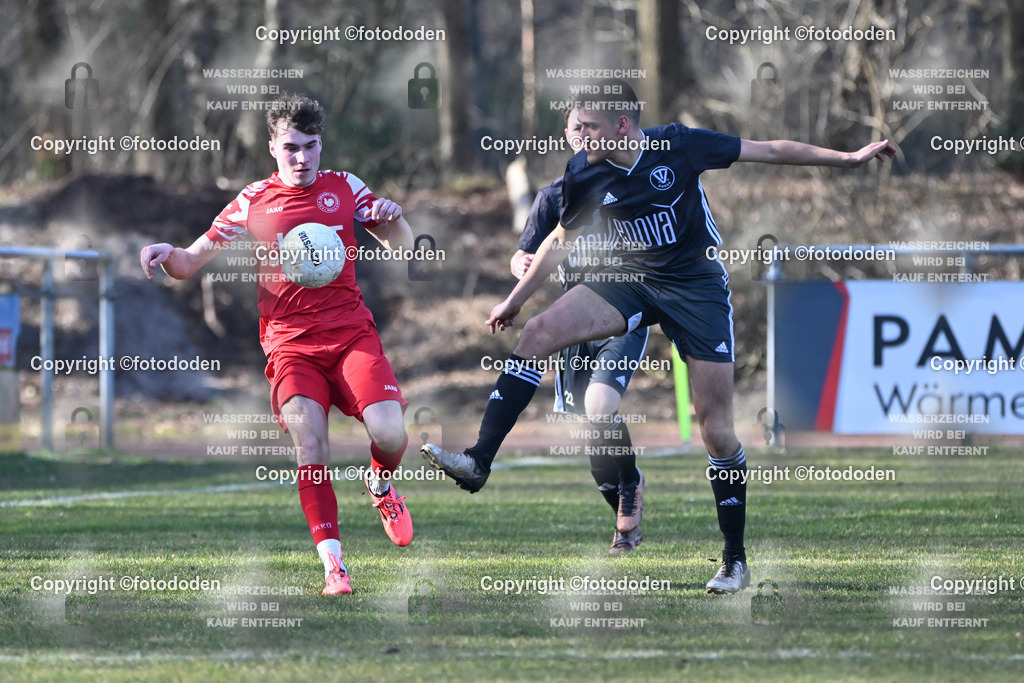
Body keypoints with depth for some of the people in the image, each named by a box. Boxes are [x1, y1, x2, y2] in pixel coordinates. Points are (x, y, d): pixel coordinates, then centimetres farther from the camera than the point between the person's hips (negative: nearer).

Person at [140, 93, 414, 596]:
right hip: (290, 342, 0)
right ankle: (331, 561, -18)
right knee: (309, 445, -23)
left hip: (351, 333, 1)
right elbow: (192, 263, 12)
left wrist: (392, 219, -9)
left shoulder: (344, 188, 11)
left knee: (389, 436, -19)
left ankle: (380, 485, 18)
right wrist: (166, 253, -11)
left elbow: (402, 247, 14)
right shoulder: (253, 202, 9)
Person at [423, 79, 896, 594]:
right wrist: (515, 299, 17)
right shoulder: (584, 173, -6)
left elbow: (771, 151, -7)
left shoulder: (678, 146, -16)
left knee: (715, 425, -8)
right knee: (538, 333, -19)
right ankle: (478, 463, -21)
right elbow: (559, 240, 12)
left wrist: (848, 158, -6)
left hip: (698, 286, -3)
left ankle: (735, 561, 3)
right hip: (634, 281, 3)